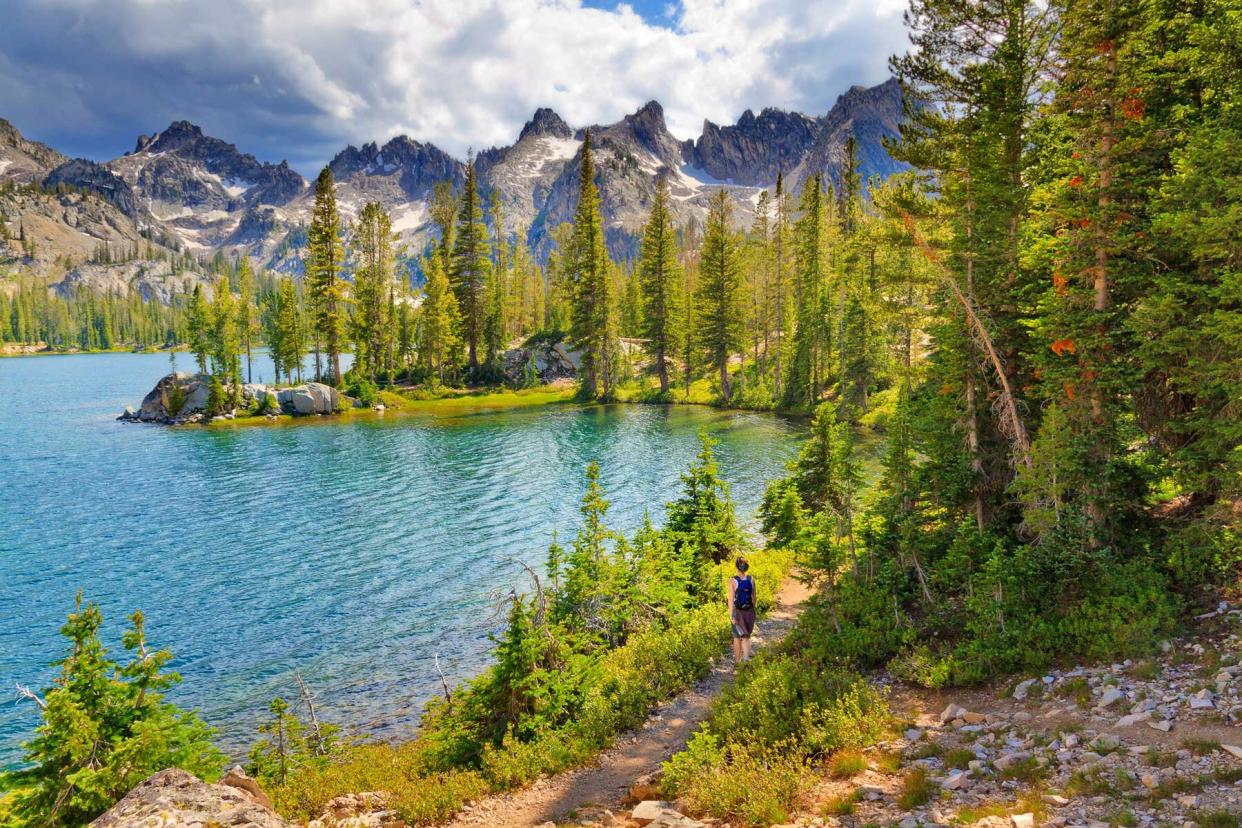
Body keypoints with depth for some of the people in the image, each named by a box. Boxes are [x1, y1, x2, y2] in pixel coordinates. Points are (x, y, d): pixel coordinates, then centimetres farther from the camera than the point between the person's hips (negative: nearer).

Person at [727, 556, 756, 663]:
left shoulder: (732, 580, -14)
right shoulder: (751, 580, -4)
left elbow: (731, 599, -16)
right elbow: (753, 598, 3)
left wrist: (731, 615, -14)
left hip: (737, 611, -2)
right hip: (749, 611, 2)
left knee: (737, 637, 14)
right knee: (746, 636, 15)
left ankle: (738, 660, 25)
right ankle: (746, 657, -5)